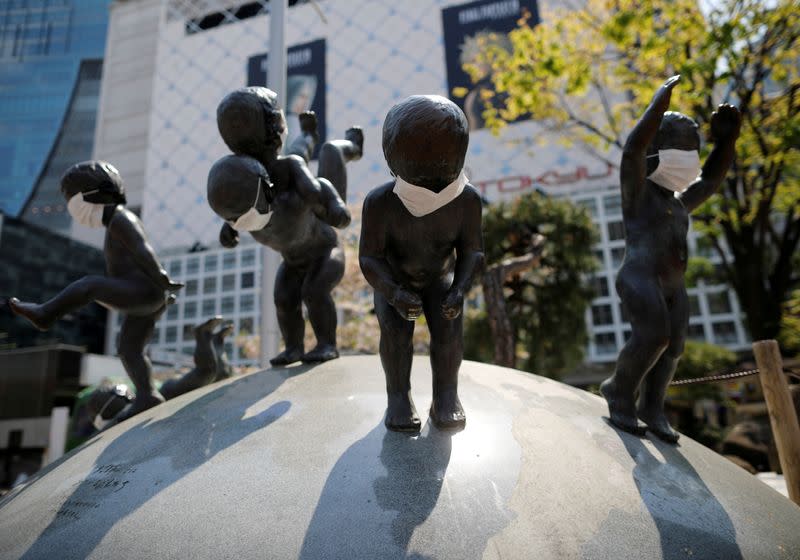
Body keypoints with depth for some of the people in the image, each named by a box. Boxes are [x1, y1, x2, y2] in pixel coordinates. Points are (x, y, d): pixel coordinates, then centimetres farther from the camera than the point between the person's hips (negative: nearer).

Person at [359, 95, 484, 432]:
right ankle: (398, 396, -9)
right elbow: (369, 258, -25)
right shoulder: (380, 203, -29)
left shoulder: (467, 199, -25)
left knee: (448, 327, -24)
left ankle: (446, 395, -9)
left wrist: (459, 290, -34)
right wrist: (395, 294, -40)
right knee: (395, 328, -26)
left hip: (440, 280, 1)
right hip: (393, 281, -1)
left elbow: (472, 252, -17)